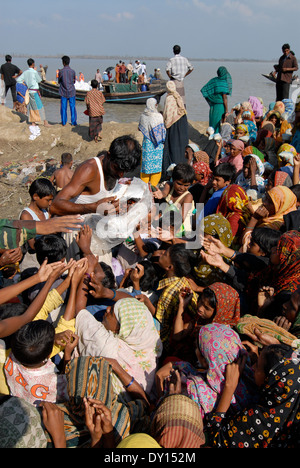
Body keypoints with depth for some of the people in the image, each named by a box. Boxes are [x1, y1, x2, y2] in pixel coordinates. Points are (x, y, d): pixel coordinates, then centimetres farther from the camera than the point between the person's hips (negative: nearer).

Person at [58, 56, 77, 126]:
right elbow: (74, 81, 7)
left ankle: (64, 122, 9)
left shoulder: (61, 71, -8)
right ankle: (73, 121, 7)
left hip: (63, 92, -1)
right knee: (72, 107, 6)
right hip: (71, 91, 1)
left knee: (63, 107, 6)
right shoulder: (72, 71, -4)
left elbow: (59, 82, 3)